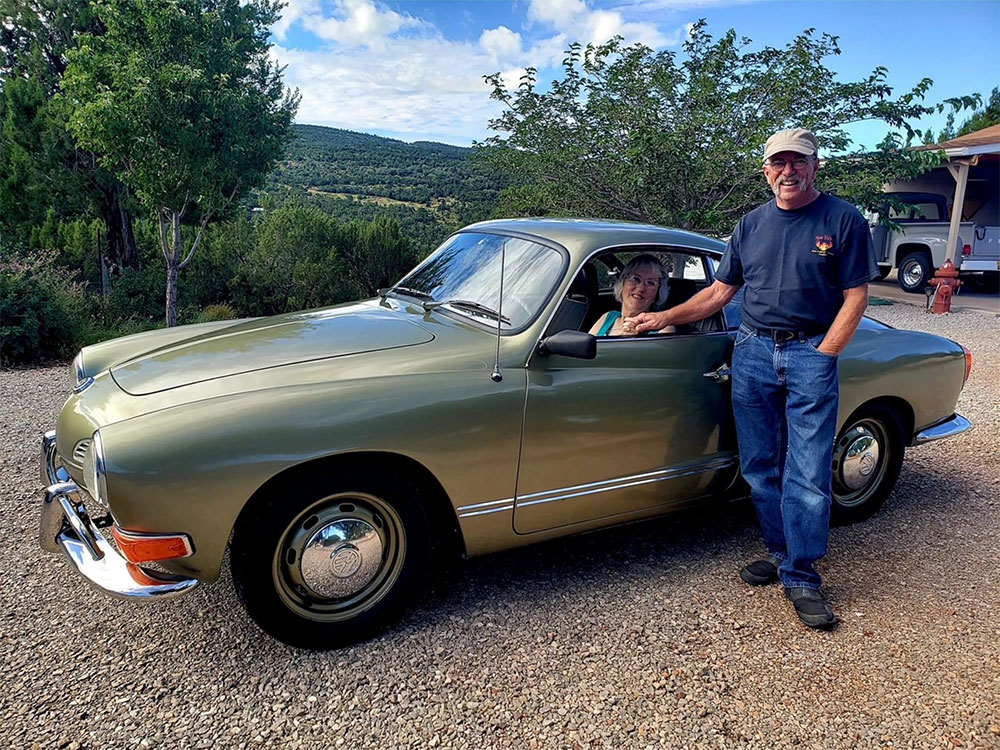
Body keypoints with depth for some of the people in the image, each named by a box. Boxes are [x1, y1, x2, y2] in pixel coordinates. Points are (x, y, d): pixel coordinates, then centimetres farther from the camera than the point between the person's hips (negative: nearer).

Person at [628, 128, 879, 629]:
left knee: (808, 474, -5)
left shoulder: (842, 220, 0)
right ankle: (779, 552, 24)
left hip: (813, 353, -4)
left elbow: (855, 297, -2)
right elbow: (719, 292, 13)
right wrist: (663, 318, 4)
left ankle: (801, 576, 6)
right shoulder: (751, 225, 11)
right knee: (760, 468, 8)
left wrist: (822, 357, -11)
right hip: (752, 350, 4)